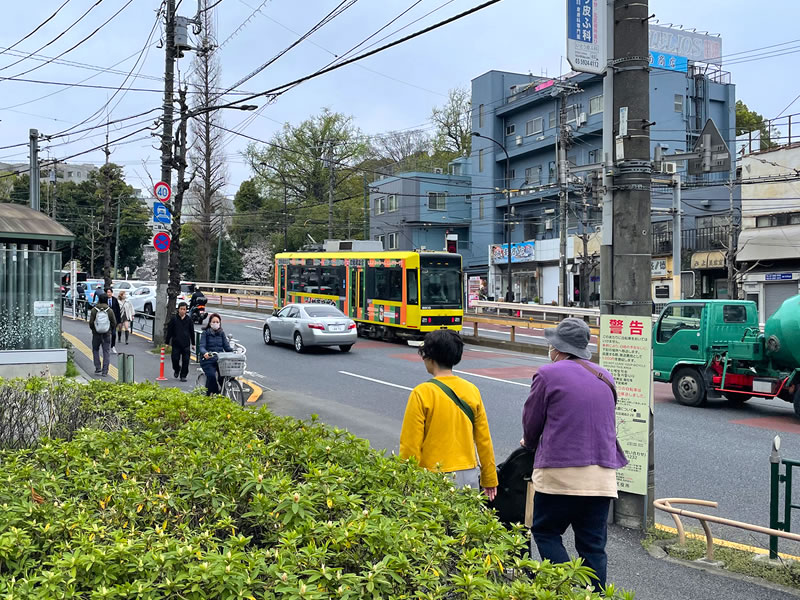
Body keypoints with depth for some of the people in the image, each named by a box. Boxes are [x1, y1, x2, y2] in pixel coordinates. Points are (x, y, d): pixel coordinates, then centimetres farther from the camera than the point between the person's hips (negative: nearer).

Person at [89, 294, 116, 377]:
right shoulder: (110, 311, -6)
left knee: (95, 350, 17)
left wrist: (93, 329, 12)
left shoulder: (94, 310, -8)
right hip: (107, 334, 0)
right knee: (106, 352, 5)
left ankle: (98, 369, 10)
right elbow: (114, 323, -3)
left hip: (96, 333, 0)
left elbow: (91, 322, -8)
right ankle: (105, 371, 2)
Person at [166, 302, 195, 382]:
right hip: (176, 343, -1)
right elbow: (169, 331, 4)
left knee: (185, 360, -2)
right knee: (175, 358, -1)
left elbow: (192, 332, 12)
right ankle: (176, 370, 29)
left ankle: (183, 375, 9)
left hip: (186, 344, 1)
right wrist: (167, 342, 3)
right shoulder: (174, 319, 0)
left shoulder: (189, 320, 5)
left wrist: (193, 344, 13)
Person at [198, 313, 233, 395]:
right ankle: (208, 395, -12)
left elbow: (226, 346, 8)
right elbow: (202, 346, -9)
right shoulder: (205, 333, 4)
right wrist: (205, 353, -31)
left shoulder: (221, 333, 15)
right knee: (211, 375, -28)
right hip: (208, 360, -3)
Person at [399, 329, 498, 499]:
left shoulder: (422, 393, -11)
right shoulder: (472, 391, 4)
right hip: (469, 476, 5)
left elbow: (410, 444, -11)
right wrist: (489, 480, 17)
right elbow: (484, 439, 9)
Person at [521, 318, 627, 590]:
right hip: (602, 476, 6)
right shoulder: (605, 378, 14)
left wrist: (530, 443, 25)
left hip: (561, 472, -5)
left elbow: (531, 422, 2)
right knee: (593, 545, 10)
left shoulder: (548, 374, -6)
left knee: (545, 532, 8)